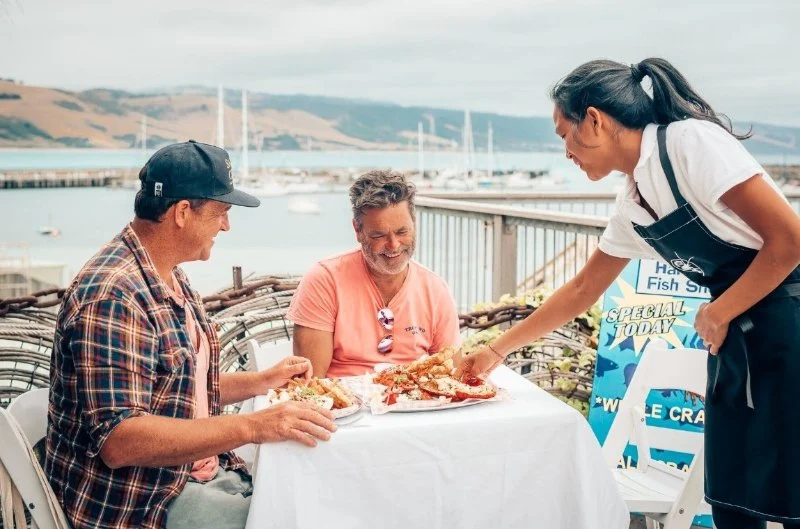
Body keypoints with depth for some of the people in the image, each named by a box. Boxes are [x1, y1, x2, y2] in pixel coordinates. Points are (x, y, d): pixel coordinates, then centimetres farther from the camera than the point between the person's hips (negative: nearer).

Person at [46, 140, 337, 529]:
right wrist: (252, 427, -31)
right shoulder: (112, 296, -22)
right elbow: (117, 441, -29)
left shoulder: (170, 278, 10)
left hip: (200, 473, 9)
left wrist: (266, 380, 10)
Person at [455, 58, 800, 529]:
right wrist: (497, 350, 22)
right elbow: (581, 291, 19)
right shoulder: (631, 206, 9)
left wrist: (717, 315, -9)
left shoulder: (691, 142, -15)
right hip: (736, 340, 8)